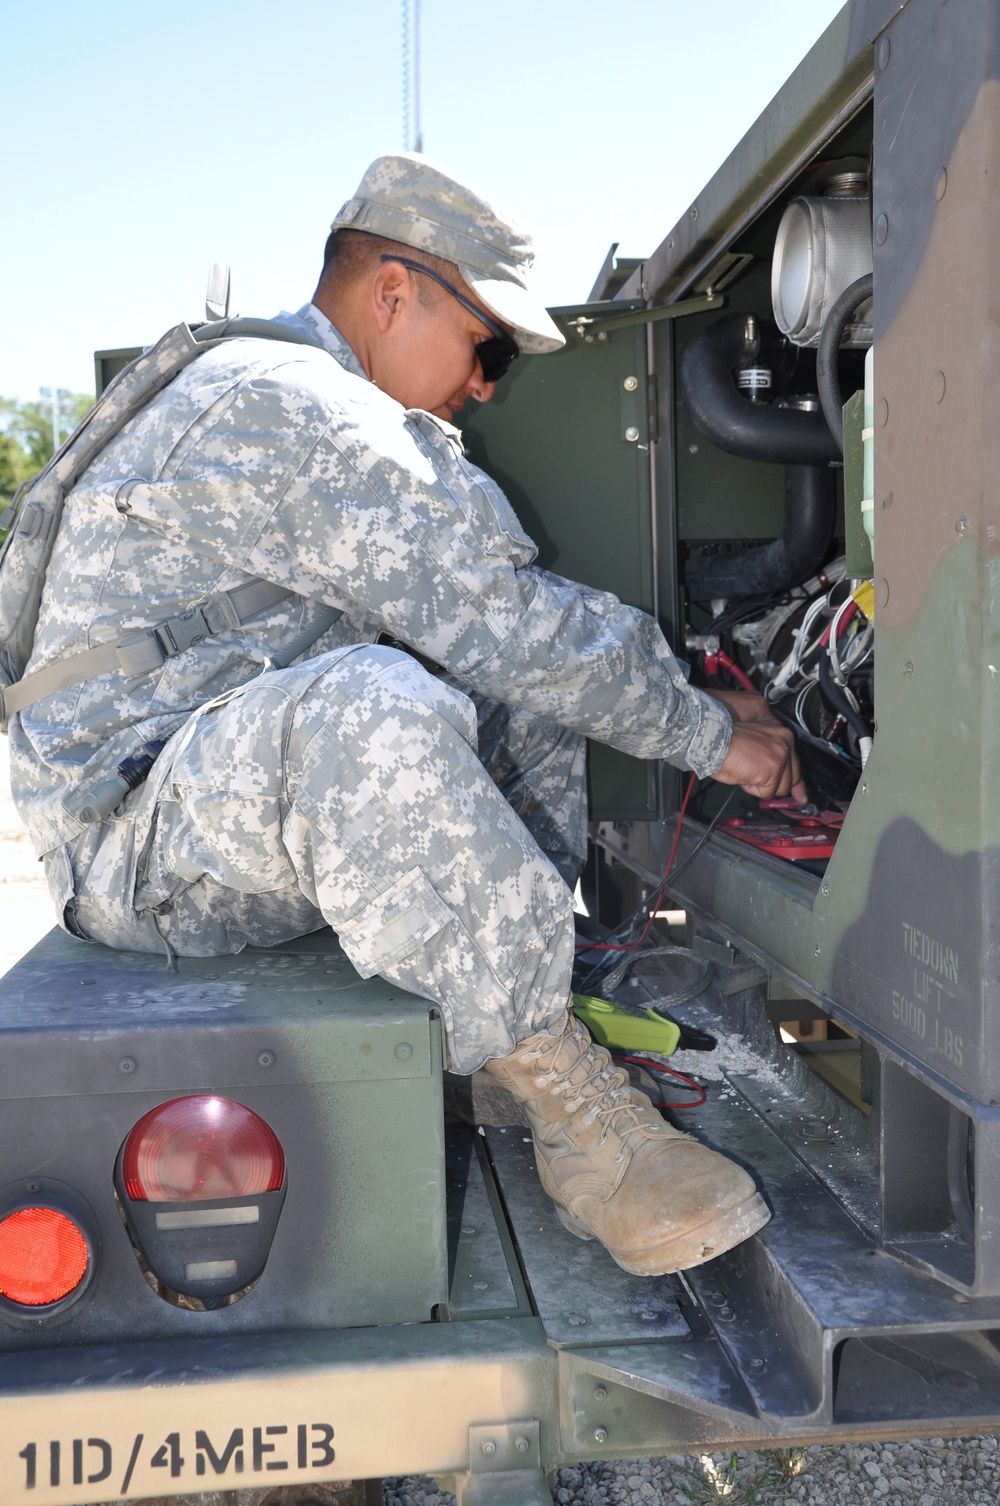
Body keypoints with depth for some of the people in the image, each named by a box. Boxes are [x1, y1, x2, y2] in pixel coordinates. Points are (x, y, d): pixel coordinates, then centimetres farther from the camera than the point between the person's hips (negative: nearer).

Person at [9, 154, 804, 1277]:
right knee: (371, 702, -38)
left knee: (525, 694, 6)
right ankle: (568, 1107, -28)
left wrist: (687, 688, 10)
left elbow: (494, 614, 18)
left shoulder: (309, 406, 18)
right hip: (132, 837, -10)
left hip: (272, 799, 10)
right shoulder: (288, 402, -16)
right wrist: (713, 738, -11)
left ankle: (520, 986, -3)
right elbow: (502, 623, -22)